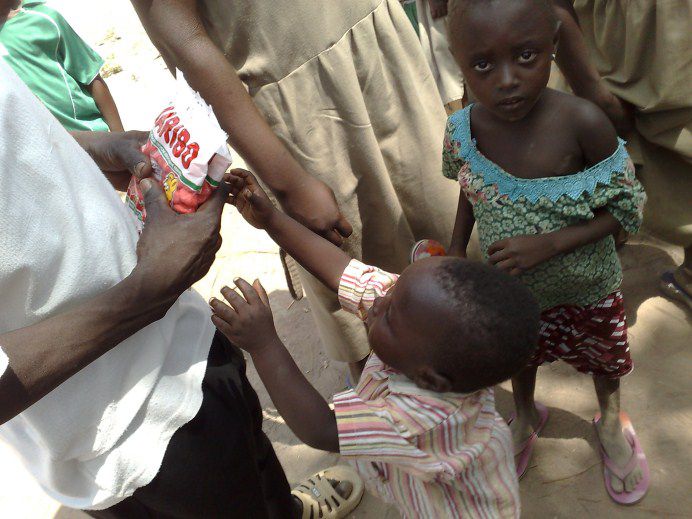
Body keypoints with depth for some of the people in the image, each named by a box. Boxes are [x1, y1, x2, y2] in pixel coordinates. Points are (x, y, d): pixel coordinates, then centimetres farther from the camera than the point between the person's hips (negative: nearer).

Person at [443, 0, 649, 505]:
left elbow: (626, 209, -21)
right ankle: (526, 414, 61)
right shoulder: (464, 130, -23)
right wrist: (456, 249, -4)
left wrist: (549, 244, -32)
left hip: (585, 288, -2)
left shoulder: (583, 123, -33)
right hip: (512, 289, 2)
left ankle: (612, 422, 58)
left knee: (602, 358, 25)